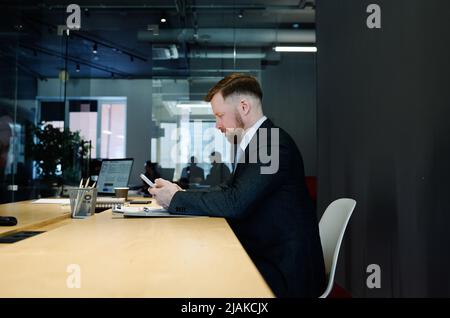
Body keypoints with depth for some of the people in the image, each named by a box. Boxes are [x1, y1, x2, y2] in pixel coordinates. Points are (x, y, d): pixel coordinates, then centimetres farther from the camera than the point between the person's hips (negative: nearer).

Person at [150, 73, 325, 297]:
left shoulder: (275, 143, -19)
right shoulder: (252, 142, 10)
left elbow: (235, 203, -26)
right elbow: (228, 190, 10)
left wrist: (177, 199, -14)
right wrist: (180, 194, -4)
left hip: (284, 270, -8)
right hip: (261, 256, 8)